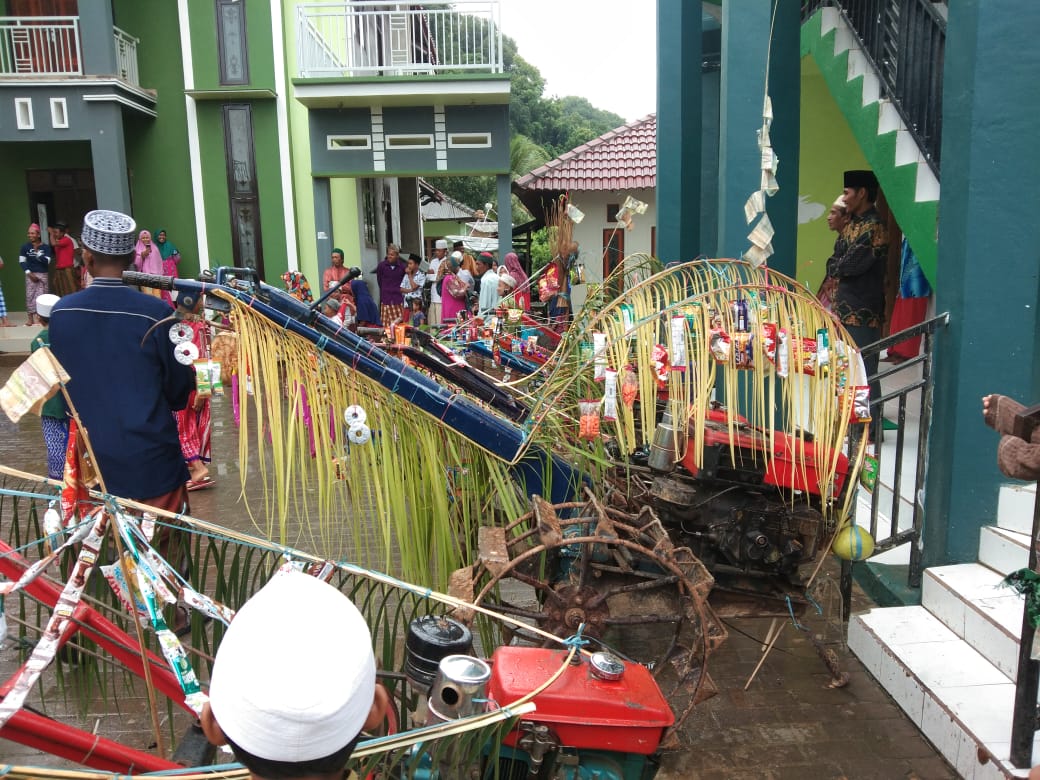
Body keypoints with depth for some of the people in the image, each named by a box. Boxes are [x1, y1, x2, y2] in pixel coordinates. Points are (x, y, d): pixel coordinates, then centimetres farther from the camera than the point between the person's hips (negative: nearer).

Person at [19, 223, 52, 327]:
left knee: (41, 296, -3)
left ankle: (40, 317, 0)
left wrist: (37, 252, -15)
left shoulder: (45, 247, 1)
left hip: (43, 275, -1)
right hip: (30, 274, 1)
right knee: (30, 296, -1)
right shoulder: (25, 246, 4)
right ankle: (31, 318, 3)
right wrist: (29, 273, -8)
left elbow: (47, 261, -8)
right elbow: (21, 261, 2)